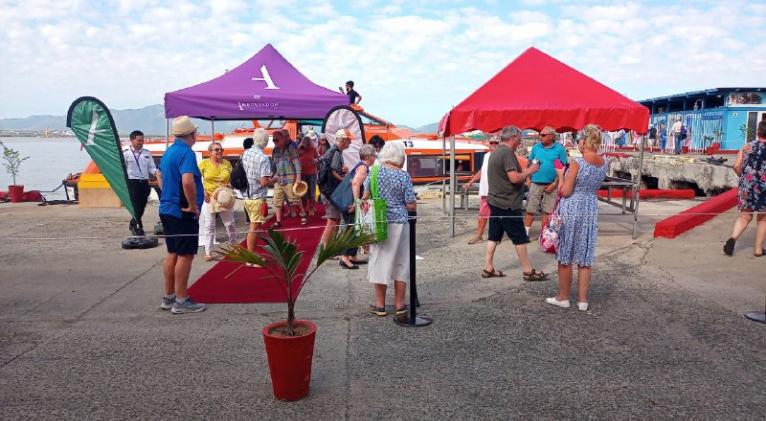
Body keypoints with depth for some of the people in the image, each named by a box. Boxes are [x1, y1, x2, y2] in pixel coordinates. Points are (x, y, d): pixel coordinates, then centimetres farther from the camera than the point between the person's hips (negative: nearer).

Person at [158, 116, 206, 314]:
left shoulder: (168, 151, 12)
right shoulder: (186, 152, -17)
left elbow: (161, 176, 24)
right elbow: (187, 181, -32)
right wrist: (193, 205, -21)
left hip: (167, 209, 9)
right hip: (183, 213, -9)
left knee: (172, 253, 15)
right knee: (185, 255, -3)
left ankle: (168, 297, 22)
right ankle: (181, 301, 3)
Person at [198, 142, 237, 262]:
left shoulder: (227, 163, 3)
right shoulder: (204, 163, -5)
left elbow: (232, 179, 11)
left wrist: (229, 185, -9)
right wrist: (203, 193, -13)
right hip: (209, 198, -2)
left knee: (230, 224, 10)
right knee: (209, 226, 3)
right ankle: (208, 252, 10)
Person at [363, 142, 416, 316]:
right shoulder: (403, 176, -7)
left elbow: (366, 196, 7)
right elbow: (411, 206, -7)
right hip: (399, 223, -2)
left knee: (379, 261, 9)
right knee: (400, 263, 9)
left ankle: (380, 305, 16)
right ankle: (399, 305, 17)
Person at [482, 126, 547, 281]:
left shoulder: (495, 152, 13)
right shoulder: (507, 153, -18)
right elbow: (514, 178, -26)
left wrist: (525, 171, 12)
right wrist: (529, 171, -10)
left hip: (495, 201, 9)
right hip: (508, 204, -9)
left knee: (494, 236, 11)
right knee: (520, 238, 0)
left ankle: (488, 268, 13)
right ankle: (528, 271, 8)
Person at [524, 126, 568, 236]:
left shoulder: (559, 148, -3)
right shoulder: (536, 147, 5)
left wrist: (555, 184, -10)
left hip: (551, 185, -1)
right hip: (535, 183, 2)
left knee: (547, 212, 7)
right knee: (530, 210, 2)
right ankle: (525, 233, 8)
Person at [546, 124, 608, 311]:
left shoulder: (577, 163, -17)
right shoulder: (603, 164, 3)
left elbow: (565, 192, -14)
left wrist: (561, 175, 2)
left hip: (571, 208, -6)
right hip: (591, 210, 6)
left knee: (565, 256, 7)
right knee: (585, 257, 10)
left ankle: (563, 297, 16)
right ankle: (582, 299, 15)